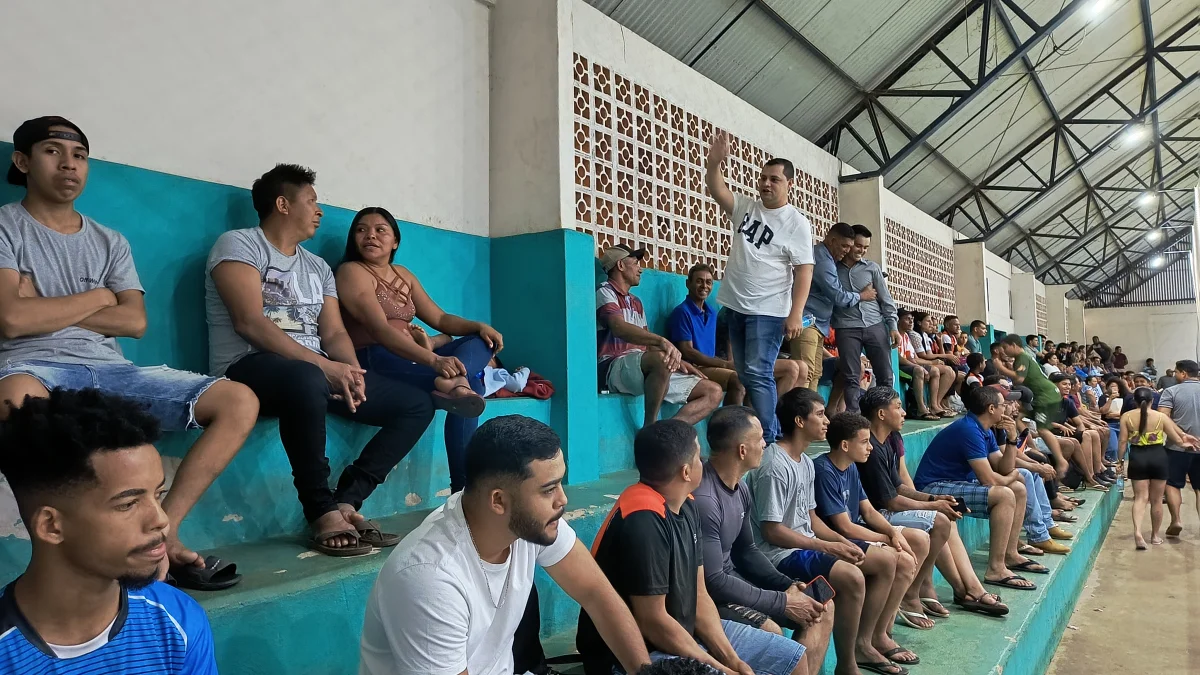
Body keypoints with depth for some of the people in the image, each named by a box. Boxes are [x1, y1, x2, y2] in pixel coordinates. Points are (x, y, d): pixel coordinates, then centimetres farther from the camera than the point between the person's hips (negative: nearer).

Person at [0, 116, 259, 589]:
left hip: (111, 370, 5)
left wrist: (44, 308, -2)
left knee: (240, 401, -15)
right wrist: (97, 297, 3)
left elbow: (135, 322, 4)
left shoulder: (110, 242, 19)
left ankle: (161, 530, -22)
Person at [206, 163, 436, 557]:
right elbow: (250, 322, -15)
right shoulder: (238, 245, 0)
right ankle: (323, 513, -27)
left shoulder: (318, 267, 21)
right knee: (307, 381, -43)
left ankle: (346, 501, -14)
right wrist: (323, 366, -23)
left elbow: (334, 333, 12)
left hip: (317, 371, 8)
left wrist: (350, 370, -12)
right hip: (251, 367, -7)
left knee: (417, 404, -5)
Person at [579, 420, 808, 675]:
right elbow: (652, 621, -24)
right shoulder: (643, 520, -26)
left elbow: (699, 595, 5)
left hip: (684, 634, 9)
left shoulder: (685, 505, 3)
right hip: (636, 654, -9)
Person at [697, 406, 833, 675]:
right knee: (771, 631, -32)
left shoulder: (740, 487, 4)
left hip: (731, 579, 10)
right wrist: (782, 602, -19)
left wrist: (787, 585, -1)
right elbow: (712, 581, -26)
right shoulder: (703, 499, -28)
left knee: (822, 610, 6)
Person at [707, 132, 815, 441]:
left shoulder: (796, 222, -6)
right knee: (745, 376, 10)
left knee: (758, 374, -13)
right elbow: (716, 189, -2)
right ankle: (777, 430, 22)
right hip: (735, 306, 6)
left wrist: (796, 314, -19)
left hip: (768, 311, -6)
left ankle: (768, 438, -7)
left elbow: (804, 270, -11)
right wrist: (715, 162, -22)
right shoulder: (746, 207, 9)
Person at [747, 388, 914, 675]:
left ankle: (864, 643, 16)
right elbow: (772, 530, -21)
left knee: (886, 560, 8)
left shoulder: (806, 463, 10)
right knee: (851, 577, -30)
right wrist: (828, 547, -18)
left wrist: (843, 542, -2)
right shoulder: (774, 466, -21)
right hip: (781, 552, -10)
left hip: (807, 542, 11)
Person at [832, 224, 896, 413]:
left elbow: (885, 299, 9)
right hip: (847, 328, -2)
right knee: (851, 377, -3)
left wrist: (893, 326, 1)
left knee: (885, 375, 2)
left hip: (876, 325, 2)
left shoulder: (872, 267, 10)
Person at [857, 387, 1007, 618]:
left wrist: (932, 499, -3)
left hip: (887, 510, 10)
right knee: (939, 522, -17)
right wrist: (933, 505, -8)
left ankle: (970, 590, 7)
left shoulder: (891, 439, 8)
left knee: (948, 518, 10)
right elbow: (891, 501, -19)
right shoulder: (871, 449, -22)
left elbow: (900, 486, 10)